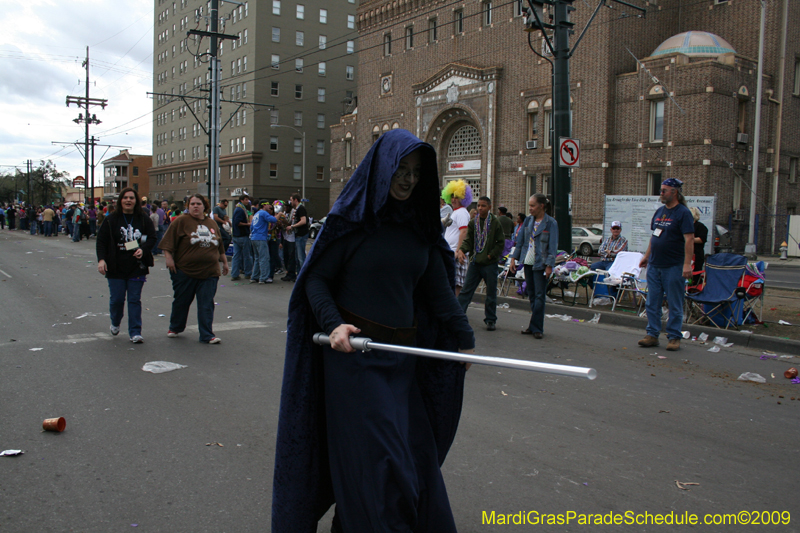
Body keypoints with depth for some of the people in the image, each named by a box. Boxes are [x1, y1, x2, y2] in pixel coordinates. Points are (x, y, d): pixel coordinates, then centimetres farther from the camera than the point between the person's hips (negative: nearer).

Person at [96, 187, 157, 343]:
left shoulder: (144, 219, 3)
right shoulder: (111, 219, 1)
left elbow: (152, 237, 4)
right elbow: (101, 241, 0)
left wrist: (143, 250, -15)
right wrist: (101, 259, -13)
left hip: (137, 268, 0)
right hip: (116, 267, 0)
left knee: (134, 300, 1)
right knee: (116, 299, 6)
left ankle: (135, 332, 6)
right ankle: (115, 323, 35)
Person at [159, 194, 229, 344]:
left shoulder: (212, 223, 12)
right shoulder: (181, 221, -3)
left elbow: (220, 246, 21)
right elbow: (168, 242, -6)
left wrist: (224, 262, 23)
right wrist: (169, 258, -16)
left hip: (209, 272, 3)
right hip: (185, 271, -2)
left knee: (206, 304, -1)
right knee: (181, 301, 11)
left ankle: (207, 335, 3)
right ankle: (175, 328, 33)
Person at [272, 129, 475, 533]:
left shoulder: (419, 224, 7)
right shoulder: (351, 217, -7)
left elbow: (438, 287, 7)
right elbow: (317, 278, -5)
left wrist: (463, 336, 3)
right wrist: (332, 324, -20)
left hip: (403, 355, 6)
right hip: (355, 352, -5)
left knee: (413, 449, 13)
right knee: (375, 456, -1)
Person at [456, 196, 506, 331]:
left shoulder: (495, 223, -2)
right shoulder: (473, 223, 7)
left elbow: (501, 243, -1)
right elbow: (468, 241, 5)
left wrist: (491, 255, -9)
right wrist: (461, 250, -14)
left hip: (490, 264, -2)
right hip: (475, 262, 3)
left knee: (491, 293, 6)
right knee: (466, 290, 0)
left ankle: (490, 320, 17)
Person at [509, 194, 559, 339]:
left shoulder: (551, 223, -7)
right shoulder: (528, 221, 8)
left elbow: (553, 246, -9)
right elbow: (520, 241, 13)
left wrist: (549, 266, -14)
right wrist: (514, 258, 7)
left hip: (541, 264, -5)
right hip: (528, 262, 5)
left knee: (539, 296, -4)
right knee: (532, 295, 10)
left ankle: (536, 328, 1)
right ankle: (534, 326, 18)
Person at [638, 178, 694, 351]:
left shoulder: (683, 213, -10)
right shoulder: (660, 211, 12)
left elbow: (689, 239, -17)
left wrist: (687, 264, -23)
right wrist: (646, 256, 19)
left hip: (673, 266, -7)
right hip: (654, 265, 7)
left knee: (675, 304, 2)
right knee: (652, 303, 8)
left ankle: (674, 337, 10)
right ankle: (652, 335, 15)